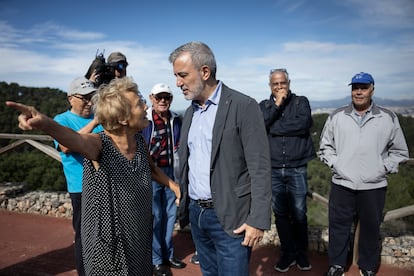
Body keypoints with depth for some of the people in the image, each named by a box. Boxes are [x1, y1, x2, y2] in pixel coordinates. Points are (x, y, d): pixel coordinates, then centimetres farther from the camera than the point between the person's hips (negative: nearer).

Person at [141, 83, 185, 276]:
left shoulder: (176, 120, 3)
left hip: (171, 172, 5)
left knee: (170, 214, 13)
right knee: (154, 217, 6)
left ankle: (168, 254, 31)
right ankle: (156, 260, 22)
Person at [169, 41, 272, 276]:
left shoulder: (243, 106, -12)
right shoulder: (190, 112, 10)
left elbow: (260, 168, -14)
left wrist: (258, 220, -17)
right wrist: (184, 205, 13)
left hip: (230, 218, -6)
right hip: (196, 213, 7)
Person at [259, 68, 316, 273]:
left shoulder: (301, 102, 4)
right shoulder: (264, 106, 9)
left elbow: (303, 124, -16)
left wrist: (272, 128, -10)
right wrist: (277, 105, -12)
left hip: (297, 169, -1)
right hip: (273, 170, 2)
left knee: (299, 214, 7)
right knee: (280, 214, 10)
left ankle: (301, 253, 27)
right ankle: (288, 253, 26)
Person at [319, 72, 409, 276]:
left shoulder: (388, 118, 3)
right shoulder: (336, 117, 4)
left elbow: (399, 151, 9)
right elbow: (325, 147, 11)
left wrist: (383, 168, -1)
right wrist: (335, 164, -1)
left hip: (374, 187, 0)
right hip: (342, 185, 0)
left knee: (371, 229, 13)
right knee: (338, 227, 9)